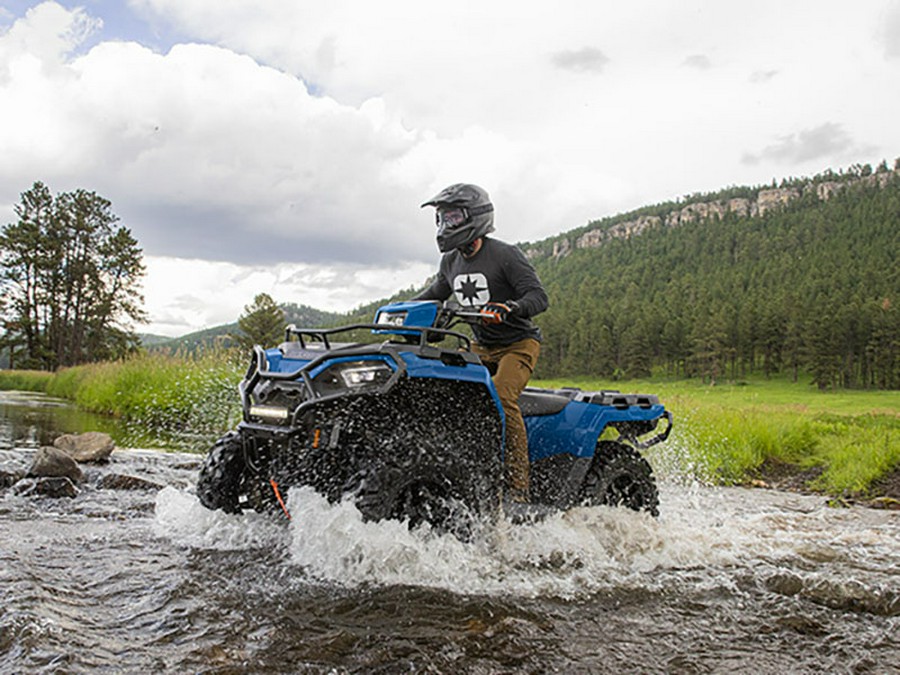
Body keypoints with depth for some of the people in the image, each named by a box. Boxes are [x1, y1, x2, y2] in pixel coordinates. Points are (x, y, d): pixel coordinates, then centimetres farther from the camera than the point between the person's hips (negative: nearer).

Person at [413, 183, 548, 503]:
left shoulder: (505, 255, -13)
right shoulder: (451, 262, 8)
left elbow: (539, 296, -21)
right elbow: (434, 294, 26)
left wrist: (510, 308, -42)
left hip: (519, 344, -7)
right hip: (480, 348, 7)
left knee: (500, 397, -31)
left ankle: (518, 488, -28)